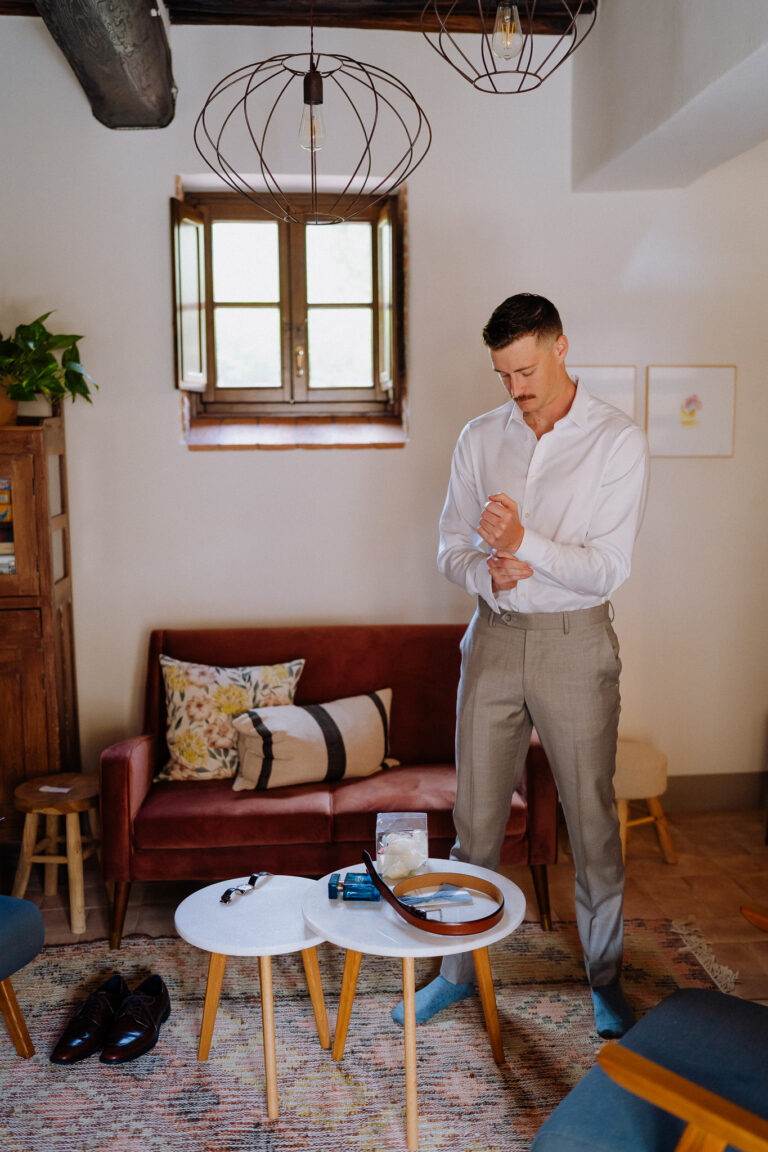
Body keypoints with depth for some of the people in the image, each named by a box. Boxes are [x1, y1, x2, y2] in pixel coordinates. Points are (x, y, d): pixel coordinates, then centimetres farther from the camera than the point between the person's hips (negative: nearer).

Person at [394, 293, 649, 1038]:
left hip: (574, 643, -3)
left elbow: (608, 569, -13)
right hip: (494, 637, 3)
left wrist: (524, 543, -27)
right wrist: (488, 574, -16)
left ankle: (605, 977, 31)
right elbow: (451, 548, 6)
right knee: (475, 816, 10)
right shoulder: (480, 438, 4)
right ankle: (458, 968, 29)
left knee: (592, 820, 8)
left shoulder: (617, 441, -7)